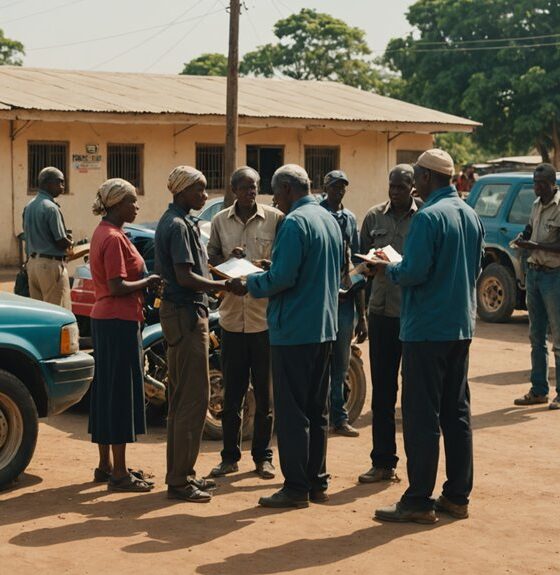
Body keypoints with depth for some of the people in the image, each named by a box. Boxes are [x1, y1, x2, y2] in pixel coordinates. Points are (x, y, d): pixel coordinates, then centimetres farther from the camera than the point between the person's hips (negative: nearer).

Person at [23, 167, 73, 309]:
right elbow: (63, 243, -16)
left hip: (32, 263, 9)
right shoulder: (51, 207, -15)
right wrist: (69, 242, 7)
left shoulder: (29, 207, 12)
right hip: (51, 264, -9)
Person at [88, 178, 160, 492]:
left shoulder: (103, 233, 14)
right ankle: (119, 473, 0)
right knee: (122, 392, -5)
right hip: (120, 321, -10)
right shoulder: (114, 238, -17)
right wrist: (149, 281, -9)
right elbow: (117, 287, -22)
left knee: (106, 390, 14)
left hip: (105, 320, 10)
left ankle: (106, 465, 23)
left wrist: (145, 281, 9)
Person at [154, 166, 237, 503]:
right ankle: (180, 480, -4)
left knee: (182, 397, 14)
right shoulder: (178, 225, -15)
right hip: (187, 314, -11)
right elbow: (186, 277, -23)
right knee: (194, 398, -8)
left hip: (184, 313, 11)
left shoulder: (179, 222, 16)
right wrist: (224, 286, -20)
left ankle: (182, 473, 22)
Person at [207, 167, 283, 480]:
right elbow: (211, 260, 11)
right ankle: (230, 456, 18)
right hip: (232, 316, 2)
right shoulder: (220, 221, 7)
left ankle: (263, 456, 18)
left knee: (265, 391, 7)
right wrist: (227, 261, -10)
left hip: (265, 316, -2)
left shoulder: (275, 218, -2)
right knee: (232, 391, 8)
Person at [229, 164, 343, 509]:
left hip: (294, 331, -9)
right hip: (325, 328, 9)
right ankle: (318, 482, 20)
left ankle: (296, 489, 1)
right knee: (317, 409, 14)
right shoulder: (330, 220, 12)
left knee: (292, 412, -2)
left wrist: (249, 286, -4)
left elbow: (282, 277, -22)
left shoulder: (295, 222, -15)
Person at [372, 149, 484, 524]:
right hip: (462, 327, 8)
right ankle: (458, 496, 17)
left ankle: (419, 501, 1)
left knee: (422, 416, -3)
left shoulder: (428, 217, -16)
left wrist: (389, 269, -2)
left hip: (426, 328, -8)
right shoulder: (471, 216, 10)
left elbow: (414, 272, -21)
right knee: (457, 413, 12)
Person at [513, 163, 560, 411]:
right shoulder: (536, 205, 12)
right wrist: (523, 241, 4)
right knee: (536, 336, 11)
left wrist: (536, 246, -22)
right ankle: (538, 390, 17)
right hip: (534, 272, 8)